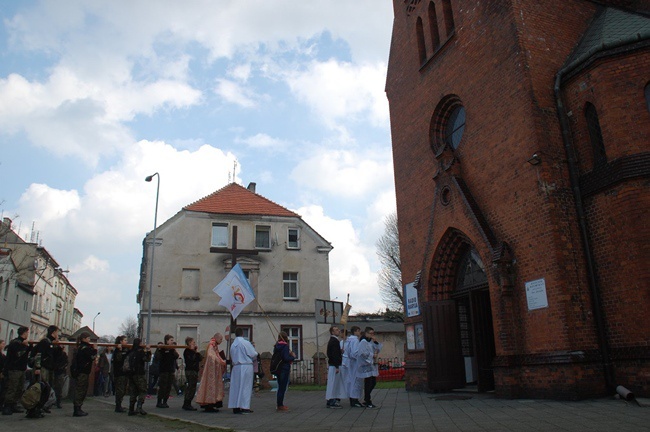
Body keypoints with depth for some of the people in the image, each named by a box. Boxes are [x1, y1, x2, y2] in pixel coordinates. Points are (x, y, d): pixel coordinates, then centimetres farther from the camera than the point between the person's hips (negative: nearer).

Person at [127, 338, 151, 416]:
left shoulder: (131, 352, 9)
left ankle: (131, 409, 11)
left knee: (133, 392, 12)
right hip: (139, 374, -7)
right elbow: (146, 359, -19)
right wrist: (148, 351, -16)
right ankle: (139, 407, -17)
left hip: (131, 374, 7)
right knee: (143, 391, -2)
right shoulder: (140, 351, -11)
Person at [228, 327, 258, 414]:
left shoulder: (233, 345, 7)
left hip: (236, 367, 6)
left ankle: (235, 407, 12)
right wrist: (250, 359, 13)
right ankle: (244, 407, -2)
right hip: (246, 366, -6)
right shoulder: (246, 343, -11)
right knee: (245, 387, -1)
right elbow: (254, 354, -8)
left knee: (236, 387, 9)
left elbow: (232, 358, 12)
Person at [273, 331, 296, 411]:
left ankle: (279, 404, 22)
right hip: (284, 369, -8)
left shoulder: (276, 346, 9)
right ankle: (280, 405, 0)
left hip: (278, 369, 8)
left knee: (280, 387, 16)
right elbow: (286, 358, -21)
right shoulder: (285, 346, -14)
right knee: (283, 387, -2)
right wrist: (293, 357, -2)